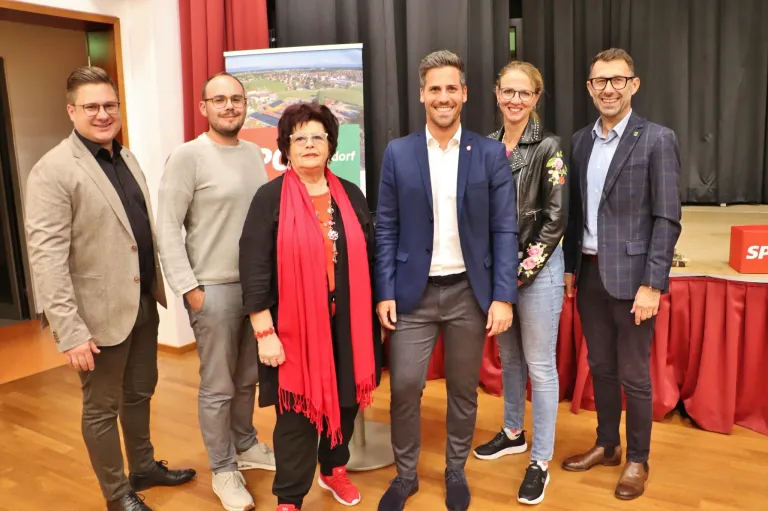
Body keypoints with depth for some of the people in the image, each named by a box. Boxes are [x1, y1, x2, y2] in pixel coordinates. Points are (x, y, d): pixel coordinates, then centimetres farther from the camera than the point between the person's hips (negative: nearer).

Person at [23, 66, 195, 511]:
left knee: (140, 393, 22)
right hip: (101, 311, -7)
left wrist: (158, 287, 13)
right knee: (103, 407, 11)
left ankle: (144, 467, 42)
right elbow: (46, 258, -20)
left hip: (143, 302, 7)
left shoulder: (127, 159, 8)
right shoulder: (53, 171, -15)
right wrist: (70, 331, -23)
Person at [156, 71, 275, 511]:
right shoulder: (188, 156, -9)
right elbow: (168, 229, -11)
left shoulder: (255, 153, 8)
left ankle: (246, 445, 39)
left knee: (248, 378, 17)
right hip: (213, 289, -5)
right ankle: (223, 469, 25)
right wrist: (189, 288, -13)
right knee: (218, 387, 7)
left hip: (258, 283, 5)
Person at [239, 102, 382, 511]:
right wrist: (264, 332, -13)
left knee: (345, 403, 17)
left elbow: (369, 258, 11)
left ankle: (334, 469, 43)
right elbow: (253, 268, -10)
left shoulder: (350, 195, 7)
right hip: (294, 327, -4)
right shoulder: (270, 198, -6)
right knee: (296, 413, 6)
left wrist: (374, 312, 10)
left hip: (347, 325, 4)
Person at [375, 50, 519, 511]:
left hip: (469, 292, 0)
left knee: (464, 389, 12)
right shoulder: (398, 153, 1)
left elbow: (505, 230, -2)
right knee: (404, 386, 2)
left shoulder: (491, 154, 0)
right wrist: (384, 293, -4)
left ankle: (456, 471, 35)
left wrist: (503, 296, -8)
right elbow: (386, 229, 2)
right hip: (413, 292, 0)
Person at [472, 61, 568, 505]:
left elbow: (556, 217, -11)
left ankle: (541, 461, 16)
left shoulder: (549, 147, -8)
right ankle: (513, 433, 38)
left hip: (537, 268, -5)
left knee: (540, 365, 3)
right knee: (509, 357, 18)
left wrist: (524, 269, -13)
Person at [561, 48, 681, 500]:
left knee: (634, 375, 7)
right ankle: (607, 445, 34)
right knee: (601, 368, 17)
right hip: (590, 273, 5)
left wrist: (651, 284, -15)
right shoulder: (581, 140, 9)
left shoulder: (657, 140, -7)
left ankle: (638, 460, 25)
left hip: (631, 276, -5)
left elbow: (667, 219, -11)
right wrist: (570, 267, 8)